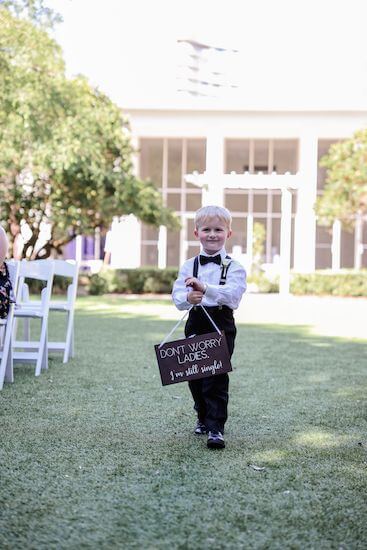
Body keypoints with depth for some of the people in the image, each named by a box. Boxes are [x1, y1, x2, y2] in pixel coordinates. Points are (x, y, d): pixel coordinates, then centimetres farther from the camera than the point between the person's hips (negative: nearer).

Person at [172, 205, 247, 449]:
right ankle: (203, 417, 35)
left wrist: (204, 287, -35)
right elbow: (177, 296, -3)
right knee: (194, 375, 13)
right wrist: (188, 298, -27)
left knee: (217, 378, -8)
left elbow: (233, 294, -21)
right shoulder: (189, 265, 6)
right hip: (195, 324, 4)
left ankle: (216, 428, -3)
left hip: (221, 325, -4)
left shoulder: (234, 267, -4)